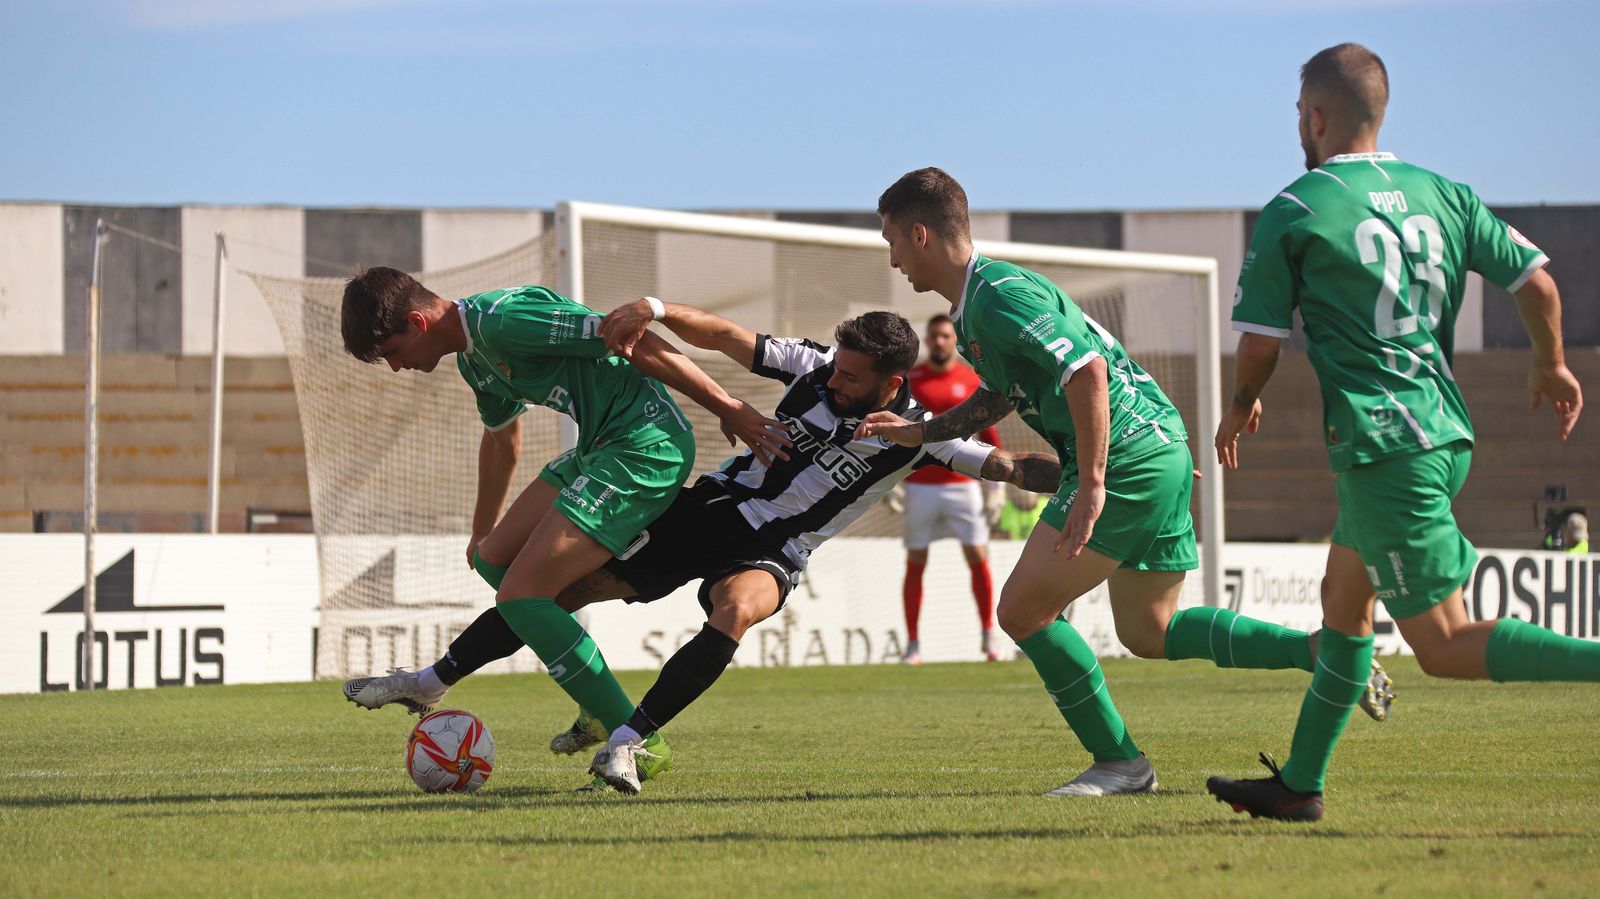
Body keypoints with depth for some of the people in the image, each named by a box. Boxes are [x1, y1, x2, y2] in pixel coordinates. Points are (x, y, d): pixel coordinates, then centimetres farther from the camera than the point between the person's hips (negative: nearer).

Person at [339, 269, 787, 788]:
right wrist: (483, 530, 50)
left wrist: (728, 409, -17)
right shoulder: (473, 357, 14)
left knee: (520, 594, -13)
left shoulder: (502, 320, -19)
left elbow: (637, 344, -20)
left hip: (646, 448, -10)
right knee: (494, 559, 13)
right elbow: (501, 437, 36)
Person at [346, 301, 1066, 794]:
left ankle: (626, 741, -34)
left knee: (736, 610, -38)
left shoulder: (917, 434, -14)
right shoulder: (813, 368, -9)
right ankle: (435, 680, 13)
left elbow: (1006, 466, -18)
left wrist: (1074, 471, -36)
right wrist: (653, 309, -23)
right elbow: (723, 335, -7)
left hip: (772, 552, -2)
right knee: (568, 584, -1)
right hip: (713, 506, 2)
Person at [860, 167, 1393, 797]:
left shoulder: (998, 295, -15)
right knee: (1148, 634, 17)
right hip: (1157, 453, 11)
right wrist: (918, 432, 27)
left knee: (1024, 610, -6)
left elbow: (1086, 369, -26)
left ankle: (1117, 762, 0)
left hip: (1128, 460, -11)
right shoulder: (972, 307, 17)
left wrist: (1091, 484, -27)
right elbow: (1000, 396, 33)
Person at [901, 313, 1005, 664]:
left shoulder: (971, 380, 5)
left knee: (978, 559, -5)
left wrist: (996, 478, 5)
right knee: (915, 563, 0)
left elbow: (988, 430, 9)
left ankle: (989, 638, 5)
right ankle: (912, 645, 6)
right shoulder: (909, 380, 4)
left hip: (962, 483, 0)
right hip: (920, 486, 0)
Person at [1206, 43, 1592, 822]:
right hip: (1445, 434, 8)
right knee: (1343, 600, 22)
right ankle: (1299, 784, 28)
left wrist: (1241, 408, 19)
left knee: (1445, 648, -7)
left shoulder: (1292, 212, -7)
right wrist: (1551, 366, 26)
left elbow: (1259, 343, -2)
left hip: (1381, 449, -8)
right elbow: (1535, 279, 7)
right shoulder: (1441, 194, 9)